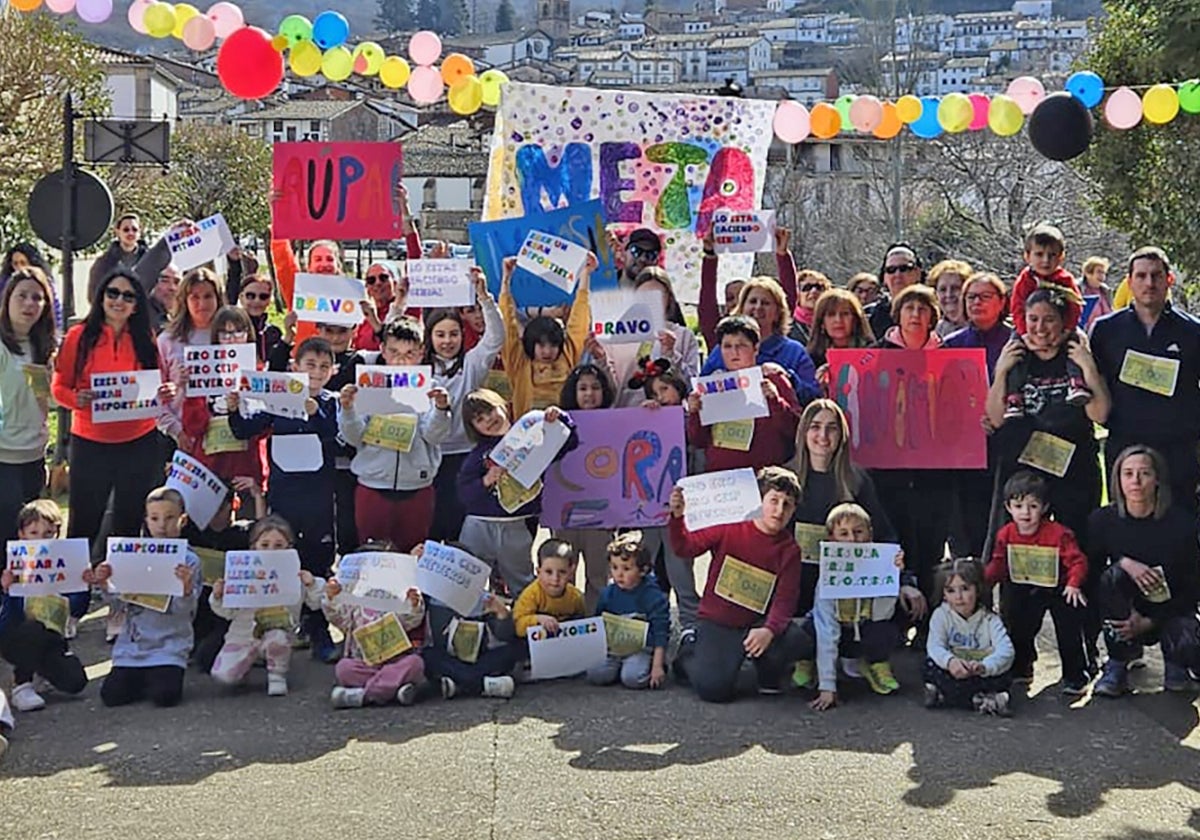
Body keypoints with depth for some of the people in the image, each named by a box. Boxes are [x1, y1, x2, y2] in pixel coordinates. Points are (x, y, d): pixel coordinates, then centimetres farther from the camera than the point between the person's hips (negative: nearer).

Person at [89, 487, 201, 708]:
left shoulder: (188, 560, -3)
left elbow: (185, 610, -12)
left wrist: (187, 589, -32)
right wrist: (104, 585, -10)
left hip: (169, 646, -3)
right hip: (132, 644, 3)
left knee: (164, 695, -22)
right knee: (111, 695, -11)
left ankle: (164, 676, 13)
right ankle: (141, 680, 20)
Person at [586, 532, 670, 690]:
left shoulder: (653, 597, -9)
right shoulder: (607, 594, 6)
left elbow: (660, 634, -10)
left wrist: (657, 666, -15)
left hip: (642, 648, -4)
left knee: (632, 678, -30)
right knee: (595, 675, -21)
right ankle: (618, 666, 8)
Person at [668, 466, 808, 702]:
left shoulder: (789, 550, -3)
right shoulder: (730, 528, -8)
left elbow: (784, 601, -11)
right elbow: (686, 548, -12)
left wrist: (769, 630, -30)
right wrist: (677, 518, -32)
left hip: (756, 625, 2)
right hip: (716, 623, -2)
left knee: (794, 640, -29)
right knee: (715, 689, -19)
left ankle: (770, 675, 6)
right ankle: (690, 653, 16)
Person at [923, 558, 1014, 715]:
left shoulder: (990, 620, -6)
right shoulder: (941, 615, -4)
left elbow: (1006, 651, -22)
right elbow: (934, 646, -19)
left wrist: (984, 666, -44)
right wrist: (950, 661, -44)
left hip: (980, 675, 0)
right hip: (952, 674, 0)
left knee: (1004, 677, -28)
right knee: (930, 666, -29)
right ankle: (980, 701, -27)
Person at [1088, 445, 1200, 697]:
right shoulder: (1103, 520, -9)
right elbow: (1090, 571, -7)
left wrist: (1149, 621, -18)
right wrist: (1124, 562, -27)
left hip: (1169, 611, -1)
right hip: (1126, 611, 1)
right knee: (1113, 575, -30)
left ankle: (1175, 661, 9)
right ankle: (1117, 664, -15)